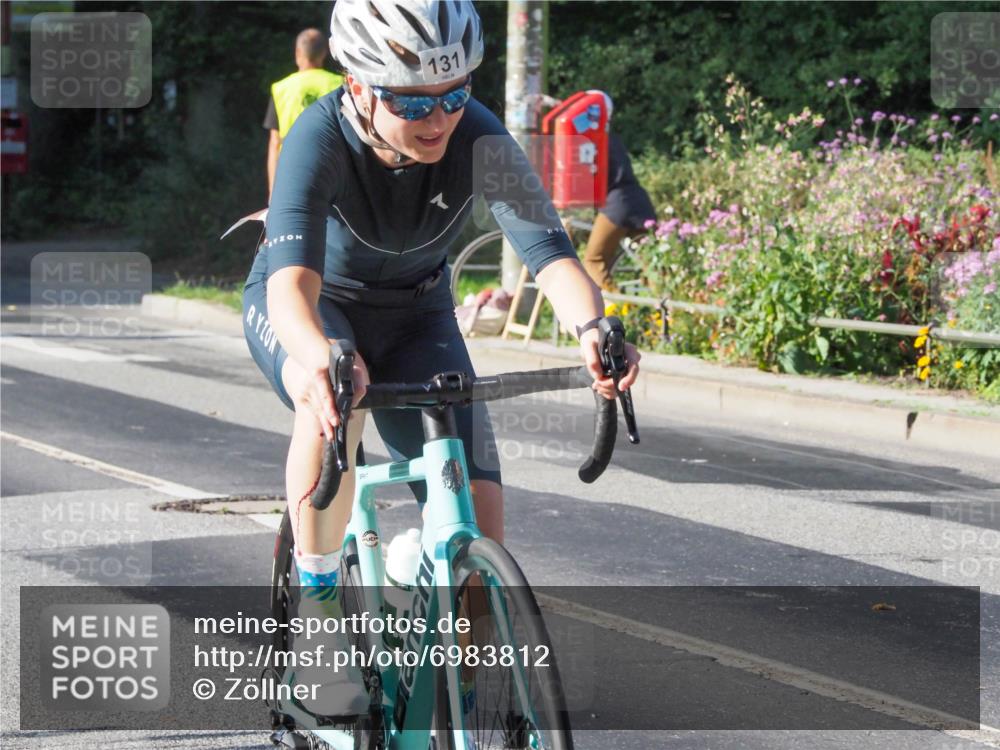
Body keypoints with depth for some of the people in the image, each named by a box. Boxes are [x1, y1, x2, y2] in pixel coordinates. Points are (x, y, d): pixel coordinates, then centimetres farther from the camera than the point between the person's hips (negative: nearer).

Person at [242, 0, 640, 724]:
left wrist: (591, 327, -59)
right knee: (336, 397, -39)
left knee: (479, 529, -11)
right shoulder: (320, 141, -34)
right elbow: (292, 280, -47)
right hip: (308, 307, -3)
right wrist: (320, 356, -69)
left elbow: (549, 248, -37)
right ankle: (318, 622, -25)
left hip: (416, 316, 3)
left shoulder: (480, 141, -28)